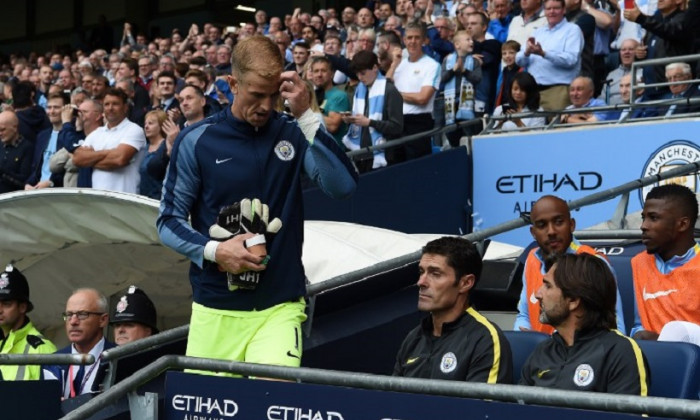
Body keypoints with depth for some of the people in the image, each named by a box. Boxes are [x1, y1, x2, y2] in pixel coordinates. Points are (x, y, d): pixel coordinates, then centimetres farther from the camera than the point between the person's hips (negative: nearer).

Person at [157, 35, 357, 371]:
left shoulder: (293, 135, 2)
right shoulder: (196, 141, 0)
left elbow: (343, 185, -12)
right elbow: (169, 221, 5)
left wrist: (306, 116, -18)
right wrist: (213, 251, -13)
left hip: (279, 307, 0)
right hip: (214, 311, 1)